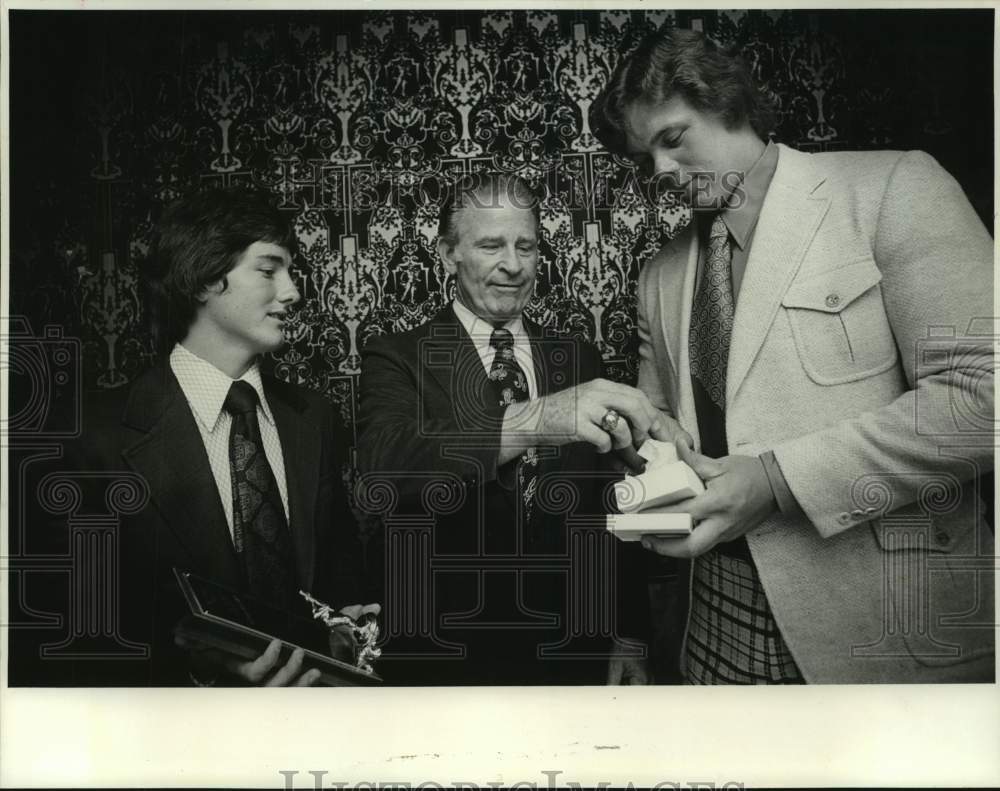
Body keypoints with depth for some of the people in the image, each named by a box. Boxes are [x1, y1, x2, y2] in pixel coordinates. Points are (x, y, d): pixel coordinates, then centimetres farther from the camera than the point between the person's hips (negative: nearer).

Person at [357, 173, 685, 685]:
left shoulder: (579, 361, 5)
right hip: (446, 661, -3)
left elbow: (612, 518, 8)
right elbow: (381, 463, -28)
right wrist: (532, 420, -41)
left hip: (572, 659, 3)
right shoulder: (396, 360, -7)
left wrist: (627, 639, -2)